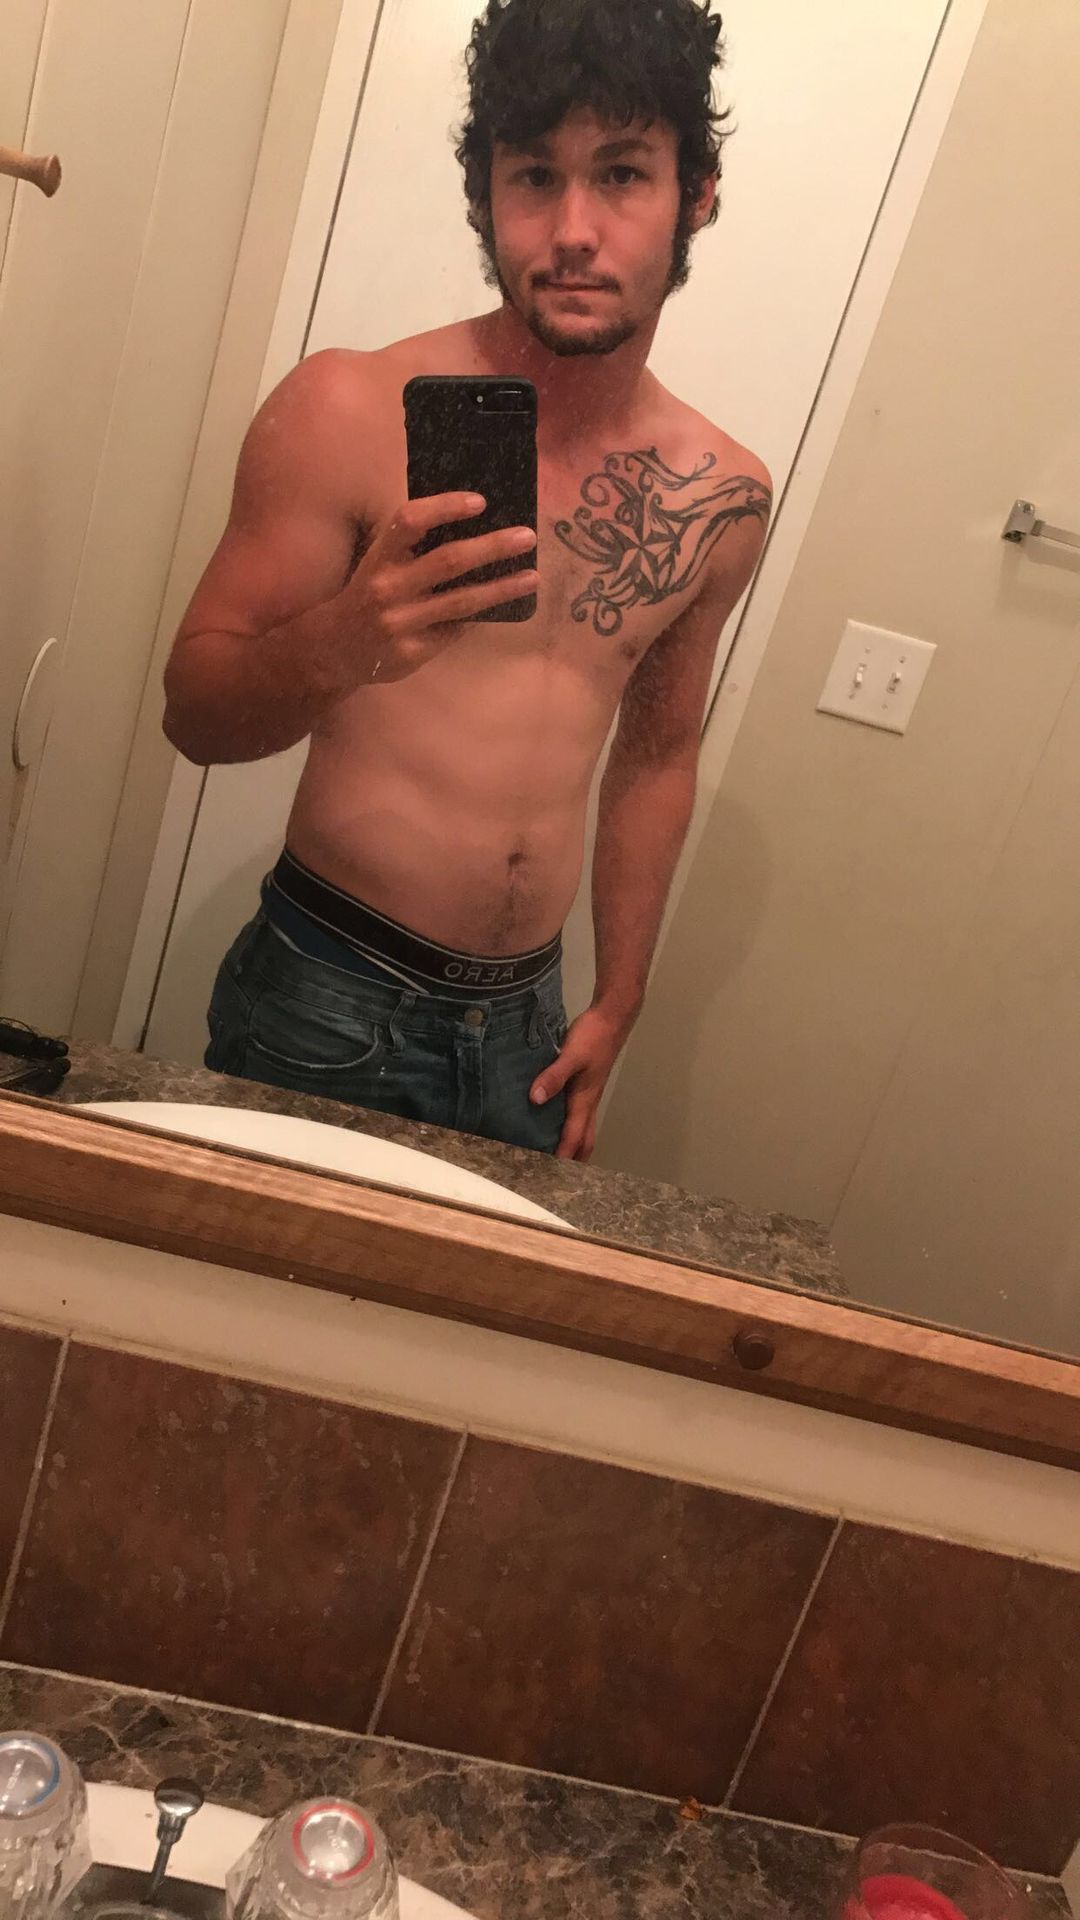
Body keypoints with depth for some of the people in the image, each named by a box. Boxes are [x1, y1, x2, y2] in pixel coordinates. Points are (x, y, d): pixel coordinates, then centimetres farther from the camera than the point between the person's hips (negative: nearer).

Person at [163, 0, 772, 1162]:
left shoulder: (722, 499, 1)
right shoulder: (348, 411, -11)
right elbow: (192, 714, -9)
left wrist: (616, 1006, 11)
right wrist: (336, 645, -30)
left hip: (525, 1024, 4)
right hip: (324, 1000, -3)